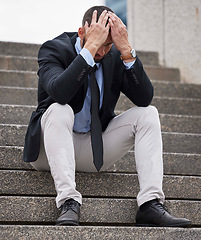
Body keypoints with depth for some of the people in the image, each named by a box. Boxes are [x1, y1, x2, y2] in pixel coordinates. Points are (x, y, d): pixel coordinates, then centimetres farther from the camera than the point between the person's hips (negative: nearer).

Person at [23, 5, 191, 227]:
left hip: (95, 150, 4)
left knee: (148, 114, -12)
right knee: (59, 110, -34)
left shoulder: (116, 56, 0)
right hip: (52, 149, -4)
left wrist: (127, 51, -23)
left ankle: (150, 204, -24)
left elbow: (144, 98, -12)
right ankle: (68, 203, -41)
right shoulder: (54, 49, -12)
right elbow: (58, 92, -33)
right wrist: (90, 48, -35)